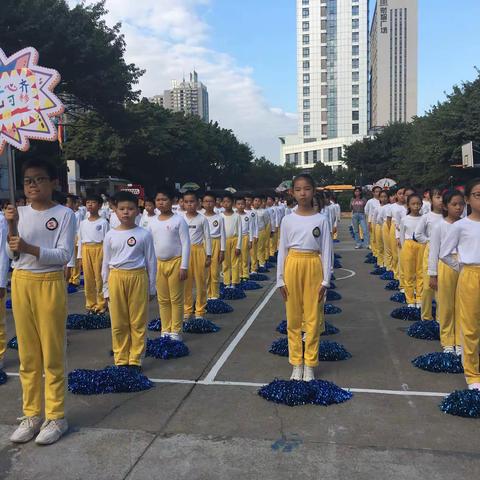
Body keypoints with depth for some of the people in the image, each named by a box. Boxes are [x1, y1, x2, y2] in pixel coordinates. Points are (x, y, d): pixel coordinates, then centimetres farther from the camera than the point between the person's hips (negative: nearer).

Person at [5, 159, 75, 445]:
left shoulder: (64, 214, -7)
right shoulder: (21, 213, 6)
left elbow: (64, 255, -14)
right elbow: (12, 255, 4)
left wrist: (28, 247, -24)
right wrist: (12, 227, -11)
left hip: (49, 284, -5)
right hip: (21, 283, 5)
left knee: (53, 355, 2)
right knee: (28, 355, 12)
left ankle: (56, 417, 15)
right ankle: (31, 415, 25)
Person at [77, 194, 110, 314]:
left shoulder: (103, 222, -2)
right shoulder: (83, 223, 10)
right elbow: (80, 240, 12)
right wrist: (80, 255, 9)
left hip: (99, 249, -4)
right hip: (86, 250, 4)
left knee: (99, 277, -1)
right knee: (88, 278, 8)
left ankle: (101, 304, 10)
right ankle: (90, 304, 19)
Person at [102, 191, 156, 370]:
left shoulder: (144, 234, -2)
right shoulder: (110, 235, 3)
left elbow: (151, 262, 2)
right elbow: (106, 263, 8)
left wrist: (151, 287, 3)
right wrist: (106, 288, 7)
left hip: (137, 277, -1)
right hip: (116, 278, 2)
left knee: (138, 322, 5)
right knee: (118, 322, 8)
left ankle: (135, 360, 17)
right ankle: (121, 359, 21)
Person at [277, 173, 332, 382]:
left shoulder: (321, 219, -3)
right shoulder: (288, 220, 0)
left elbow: (326, 251, -2)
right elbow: (282, 251, 3)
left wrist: (326, 279, -5)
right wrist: (280, 279, 1)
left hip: (313, 267, -1)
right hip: (293, 266, 1)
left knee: (313, 317, 5)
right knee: (293, 318, 8)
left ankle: (309, 364, 18)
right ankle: (296, 363, 21)